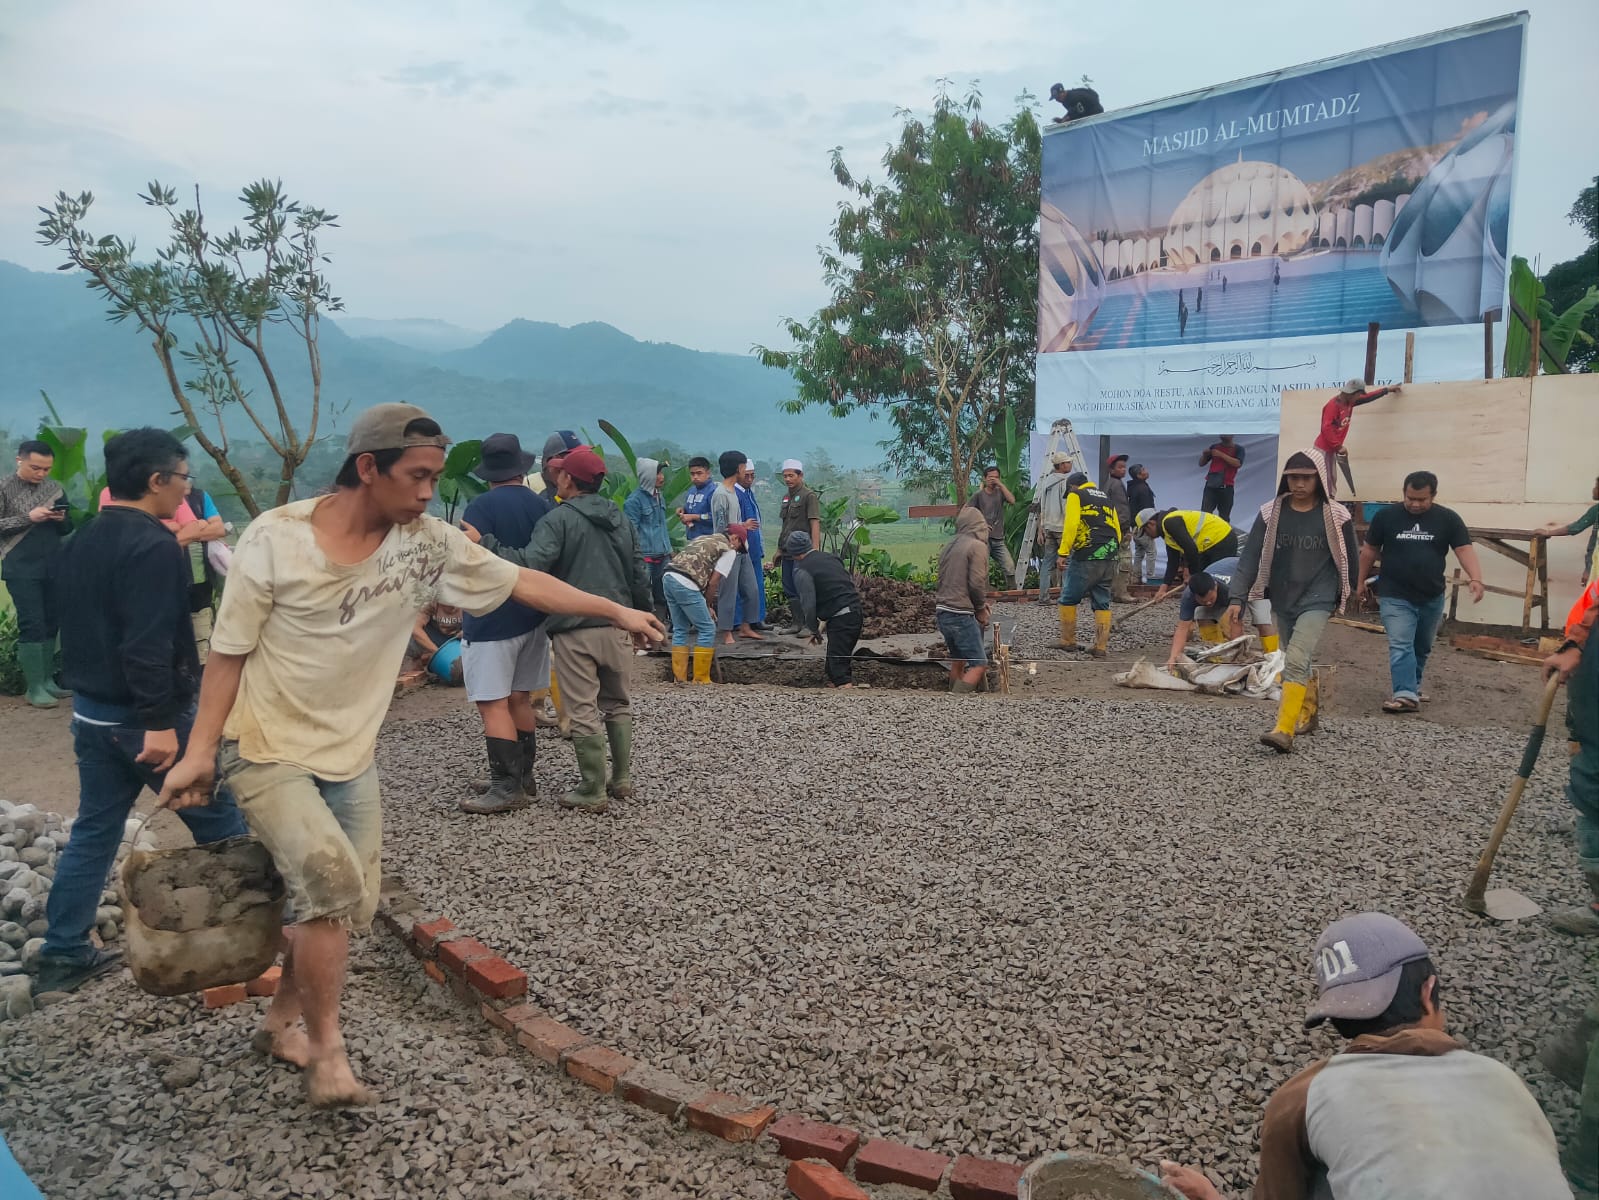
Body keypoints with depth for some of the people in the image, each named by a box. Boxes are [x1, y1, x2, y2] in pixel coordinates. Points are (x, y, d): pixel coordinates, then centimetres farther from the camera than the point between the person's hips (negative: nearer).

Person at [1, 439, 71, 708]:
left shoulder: (54, 488, 9)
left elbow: (67, 529, 14)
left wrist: (62, 519, -8)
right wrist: (27, 517, -20)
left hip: (53, 568, 5)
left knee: (51, 624, 7)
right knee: (31, 625, -6)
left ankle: (47, 680, 16)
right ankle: (34, 688, -3)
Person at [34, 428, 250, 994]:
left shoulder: (81, 542, 10)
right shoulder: (154, 546, -20)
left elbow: (76, 627, 19)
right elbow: (149, 644, -27)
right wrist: (161, 721, -27)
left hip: (91, 711, 9)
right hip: (144, 717, -9)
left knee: (93, 832, 16)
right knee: (218, 821, 5)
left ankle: (64, 956, 20)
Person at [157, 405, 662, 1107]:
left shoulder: (427, 542, -7)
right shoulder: (275, 537, -15)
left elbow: (523, 583, 0)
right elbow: (230, 651, -9)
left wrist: (617, 611, 2)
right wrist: (199, 751, -13)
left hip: (351, 758, 5)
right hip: (267, 752, -5)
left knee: (353, 905, 8)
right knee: (331, 878, -22)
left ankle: (281, 1022, 33)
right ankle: (326, 1052, -3)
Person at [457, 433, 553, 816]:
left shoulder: (481, 506, -13)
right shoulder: (543, 506, 6)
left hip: (492, 620, -7)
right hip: (532, 616, 7)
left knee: (493, 704, -5)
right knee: (519, 699, 15)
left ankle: (507, 787, -6)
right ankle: (521, 777, 22)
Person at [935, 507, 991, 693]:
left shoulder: (949, 546, 12)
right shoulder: (977, 546, -10)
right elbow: (977, 583, -16)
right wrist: (981, 609, 2)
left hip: (942, 611, 8)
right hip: (961, 614, -8)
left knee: (957, 661, 19)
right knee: (979, 665, -6)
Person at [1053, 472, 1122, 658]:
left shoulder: (1075, 495, 3)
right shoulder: (1106, 498, 22)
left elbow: (1071, 525, -11)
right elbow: (1117, 529, 16)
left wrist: (1063, 553, -12)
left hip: (1085, 557, -6)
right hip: (1108, 559, 6)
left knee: (1068, 599, 8)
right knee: (1102, 603, 9)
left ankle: (1068, 641, 12)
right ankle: (1101, 647, 5)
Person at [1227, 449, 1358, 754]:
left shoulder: (1336, 516, -7)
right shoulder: (1270, 513, -3)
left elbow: (1348, 559, 5)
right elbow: (1251, 556, -6)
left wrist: (1344, 597, 13)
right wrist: (1237, 598, -14)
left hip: (1317, 600, -4)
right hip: (1282, 600, 4)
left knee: (1296, 662, -19)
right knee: (1300, 661, 18)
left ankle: (1284, 731, -24)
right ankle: (1308, 713, 39)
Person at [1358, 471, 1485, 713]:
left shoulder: (1448, 519, -3)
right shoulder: (1386, 516, -5)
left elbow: (1465, 550, -10)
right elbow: (1369, 551, 6)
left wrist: (1475, 579, -27)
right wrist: (1361, 582, 10)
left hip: (1432, 598, 3)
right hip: (1395, 597, -2)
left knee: (1422, 647, 17)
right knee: (1400, 646, -14)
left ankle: (1412, 686, 35)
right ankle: (1406, 694, -20)